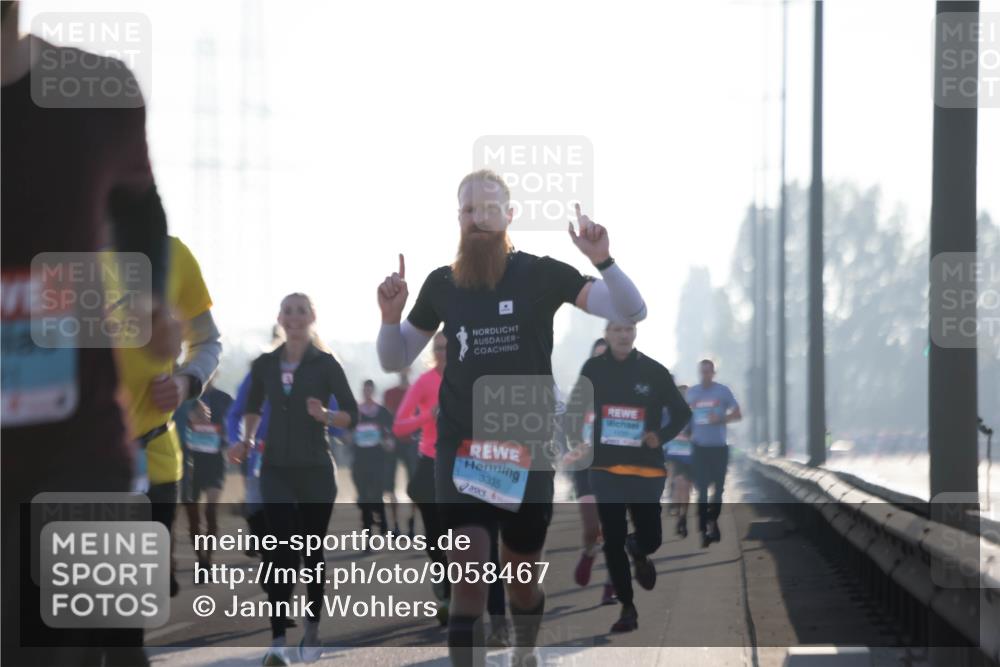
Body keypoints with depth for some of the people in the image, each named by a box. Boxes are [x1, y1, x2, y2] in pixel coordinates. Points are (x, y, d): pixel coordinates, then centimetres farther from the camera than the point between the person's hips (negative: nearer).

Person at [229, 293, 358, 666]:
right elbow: (253, 407, 22)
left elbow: (352, 415, -4)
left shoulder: (325, 364, -3)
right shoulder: (264, 365, 6)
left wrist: (324, 415, -22)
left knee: (312, 552, 8)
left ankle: (312, 631, 26)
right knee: (283, 554, -10)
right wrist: (246, 441, 7)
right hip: (277, 471, 1)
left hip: (316, 470, -1)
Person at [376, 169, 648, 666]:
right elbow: (394, 361, 11)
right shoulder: (441, 284, 1)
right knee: (467, 578, -16)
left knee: (522, 578, 14)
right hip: (460, 445, 0)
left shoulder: (541, 274, -6)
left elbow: (632, 312, -11)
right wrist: (391, 316, -9)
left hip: (527, 446, 0)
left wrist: (602, 260, -28)